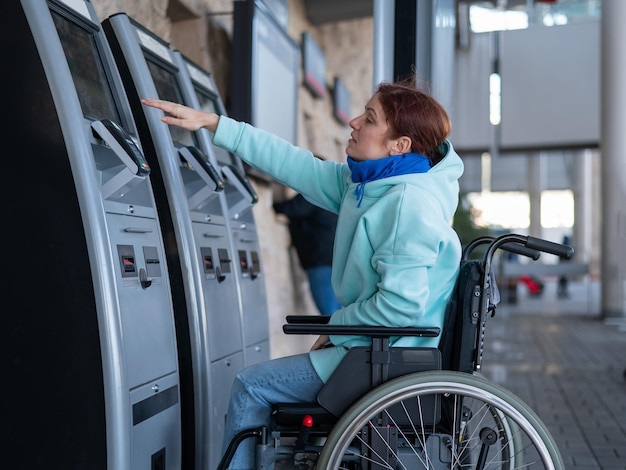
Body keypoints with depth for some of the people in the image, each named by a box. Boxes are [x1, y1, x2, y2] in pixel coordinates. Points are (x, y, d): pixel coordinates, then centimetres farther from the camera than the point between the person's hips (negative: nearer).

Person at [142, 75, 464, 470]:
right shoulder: (366, 183, 5)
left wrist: (335, 324, -12)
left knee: (251, 386, -3)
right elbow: (295, 164, 9)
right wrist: (211, 123, 10)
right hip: (376, 347, 10)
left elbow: (401, 305, -29)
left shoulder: (409, 202, -24)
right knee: (261, 379, 21)